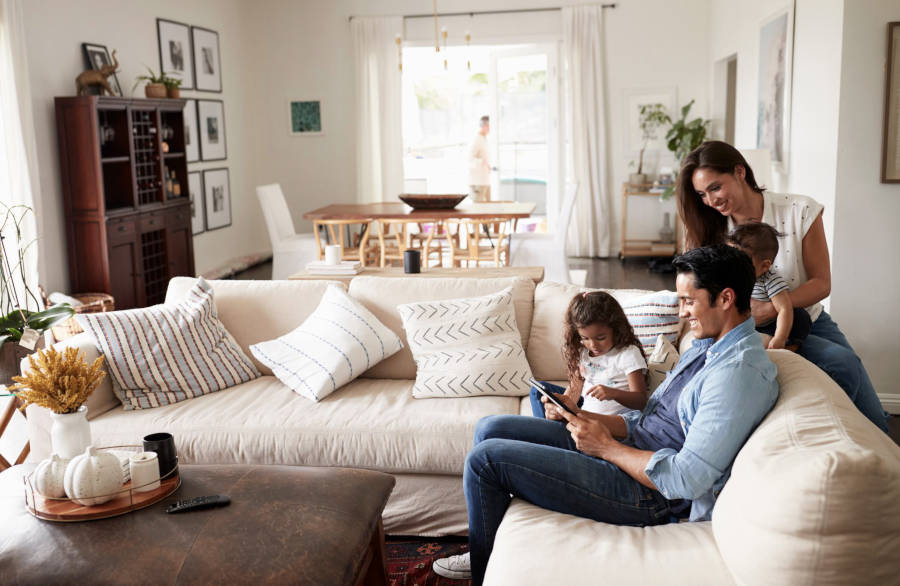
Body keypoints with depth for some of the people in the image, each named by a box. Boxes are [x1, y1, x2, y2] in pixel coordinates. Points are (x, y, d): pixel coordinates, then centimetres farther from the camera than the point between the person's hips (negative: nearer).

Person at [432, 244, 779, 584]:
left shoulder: (740, 372, -22)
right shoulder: (708, 346, 11)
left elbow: (686, 479, -27)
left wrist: (606, 446, -17)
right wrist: (579, 416, 0)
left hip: (645, 492, -10)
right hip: (629, 446, 10)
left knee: (486, 457, -12)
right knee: (491, 429, 10)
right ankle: (485, 556, 23)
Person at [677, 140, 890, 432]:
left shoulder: (800, 211, -11)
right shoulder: (712, 232, -7)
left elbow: (821, 283, -10)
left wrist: (768, 309, -25)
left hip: (810, 321, 2)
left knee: (874, 423, -6)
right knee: (843, 363, -27)